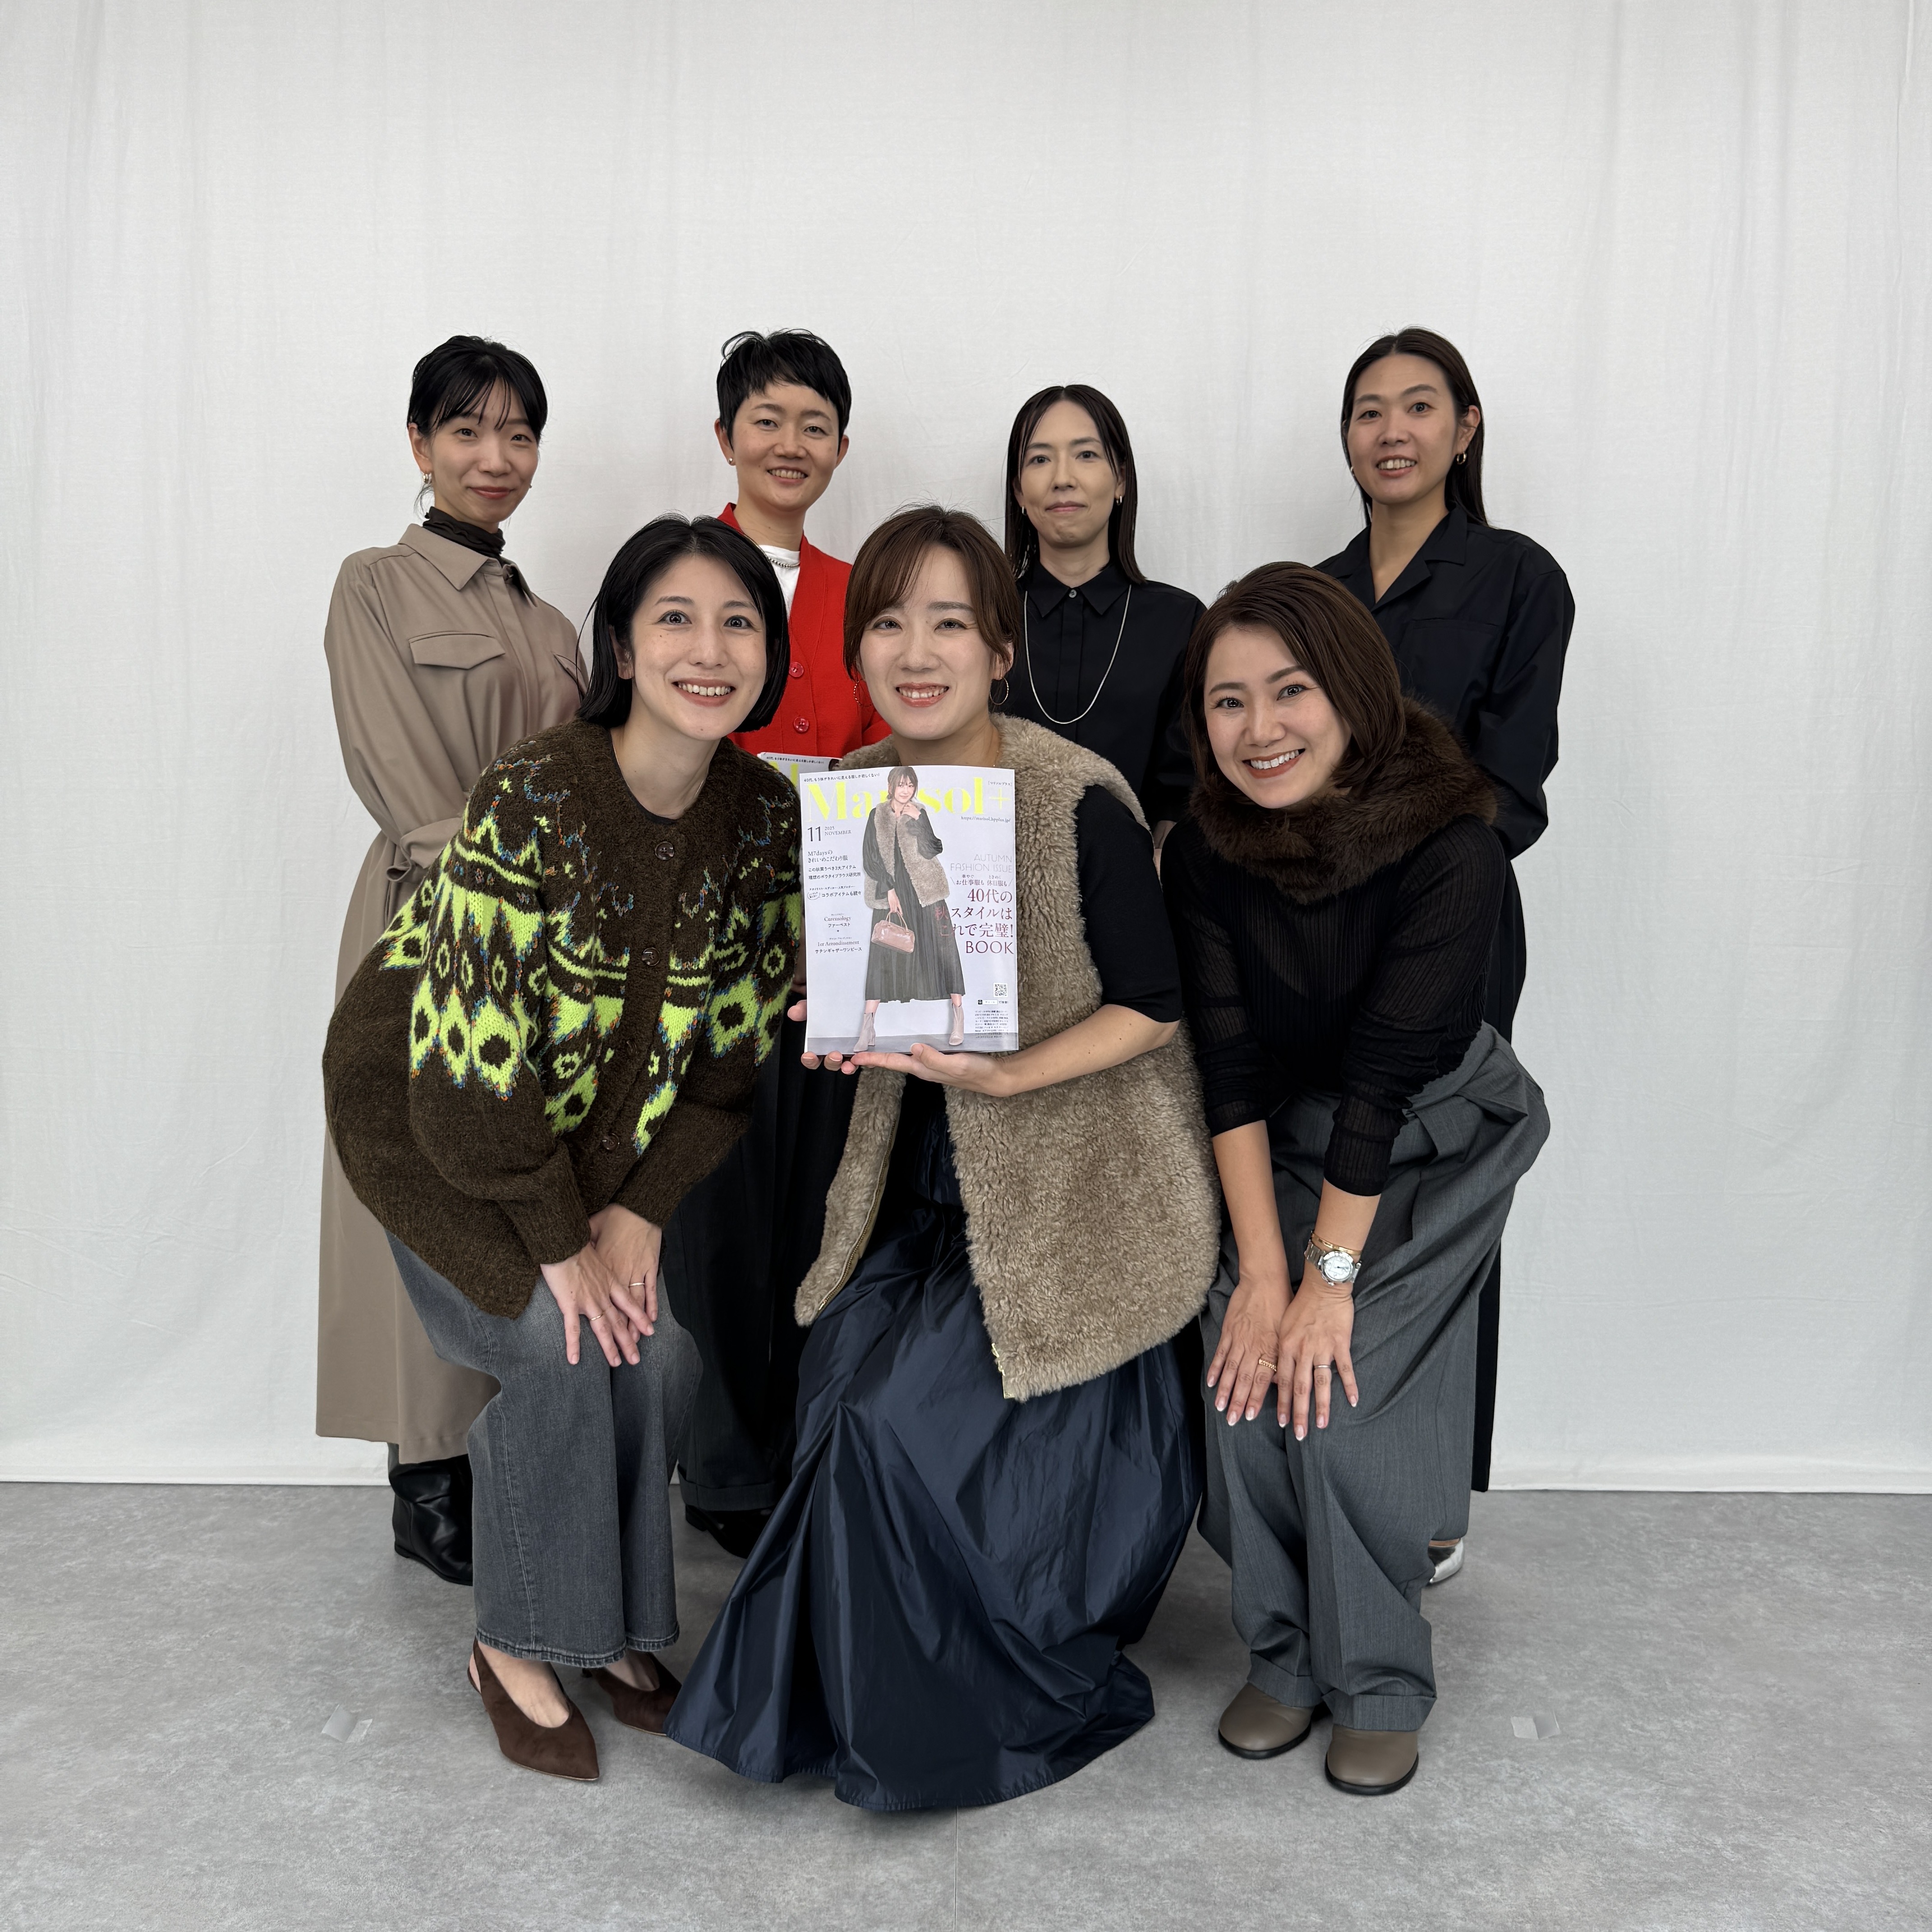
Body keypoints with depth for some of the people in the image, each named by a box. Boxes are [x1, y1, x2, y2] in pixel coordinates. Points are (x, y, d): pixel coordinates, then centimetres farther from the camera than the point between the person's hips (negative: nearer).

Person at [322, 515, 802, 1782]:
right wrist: (559, 1242, -19)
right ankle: (515, 1649, 6)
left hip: (608, 1125, 5)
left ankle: (613, 1624, 16)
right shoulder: (532, 798, -29)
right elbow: (472, 1058, -27)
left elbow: (737, 1042, -6)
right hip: (426, 1107, -4)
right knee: (563, 1347, -17)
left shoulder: (768, 816, -12)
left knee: (660, 1347, -9)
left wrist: (639, 1211, -12)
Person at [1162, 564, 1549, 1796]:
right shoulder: (1208, 851, -14)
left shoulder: (1451, 848, -25)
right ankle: (1287, 1658, 14)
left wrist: (1331, 1277, -23)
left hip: (1436, 1148, -3)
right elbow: (1231, 1064, -15)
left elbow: (1385, 1076, -26)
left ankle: (1381, 1688, 9)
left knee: (1345, 1404, -14)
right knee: (1248, 1387, -9)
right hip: (1285, 1143, 3)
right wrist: (1261, 1269, -19)